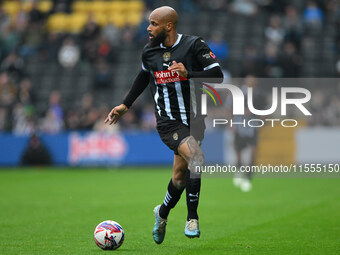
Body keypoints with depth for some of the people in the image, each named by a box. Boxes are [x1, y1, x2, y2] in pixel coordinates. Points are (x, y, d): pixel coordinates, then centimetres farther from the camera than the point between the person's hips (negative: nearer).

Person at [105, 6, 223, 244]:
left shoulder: (194, 45, -7)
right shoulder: (149, 51, 4)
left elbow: (218, 75, -11)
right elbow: (143, 77, 23)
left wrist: (189, 73, -25)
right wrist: (125, 105, 27)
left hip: (193, 118, 1)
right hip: (168, 121, -1)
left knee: (180, 176, 7)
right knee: (196, 159, -25)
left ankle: (162, 213, 36)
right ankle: (192, 218, -14)